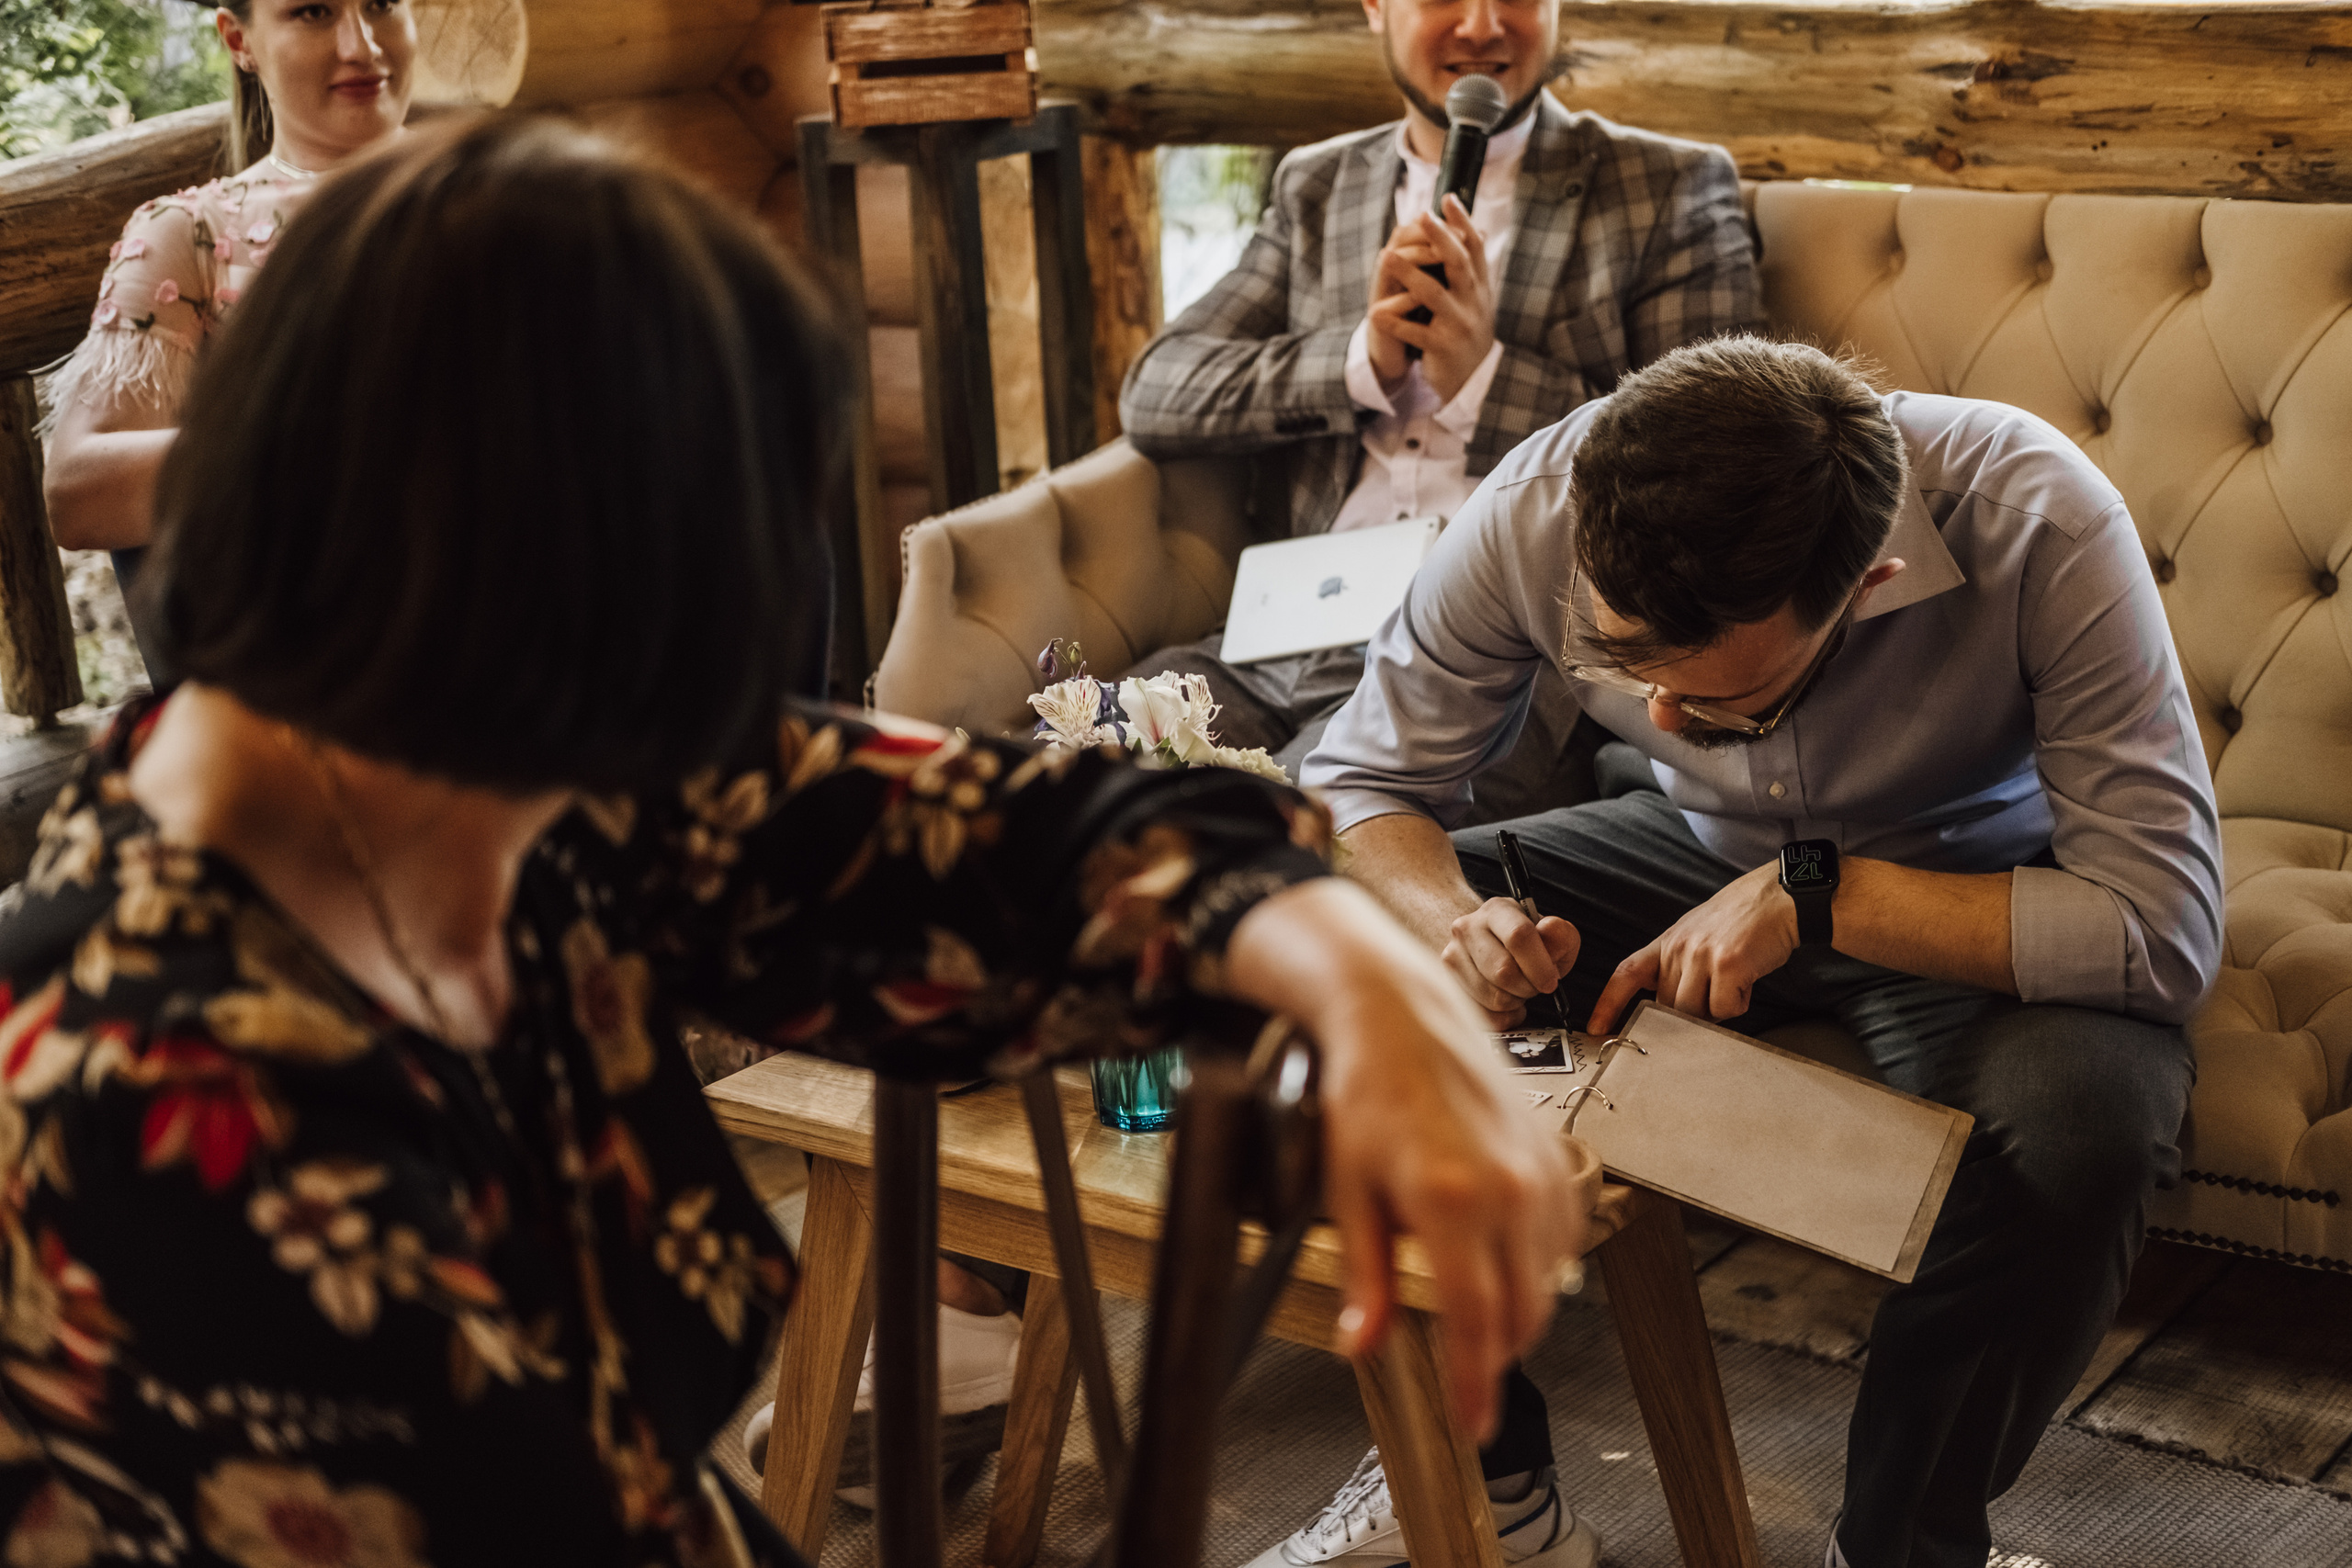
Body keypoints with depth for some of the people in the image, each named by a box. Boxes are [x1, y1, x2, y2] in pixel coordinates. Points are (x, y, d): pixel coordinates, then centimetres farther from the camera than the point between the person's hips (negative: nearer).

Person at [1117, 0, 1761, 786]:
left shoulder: (1672, 190, 7)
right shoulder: (1315, 188, 20)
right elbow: (1153, 396, 9)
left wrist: (1488, 375, -12)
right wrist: (1363, 358, -7)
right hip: (1289, 645, 5)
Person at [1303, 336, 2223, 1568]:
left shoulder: (2034, 524, -33)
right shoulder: (1536, 514, -25)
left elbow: (2166, 929, -32)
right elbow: (1356, 784, -11)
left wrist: (1815, 894, -38)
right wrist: (1452, 918, -34)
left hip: (1969, 890, -2)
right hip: (1692, 854, 3)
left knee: (2085, 1121, -36)